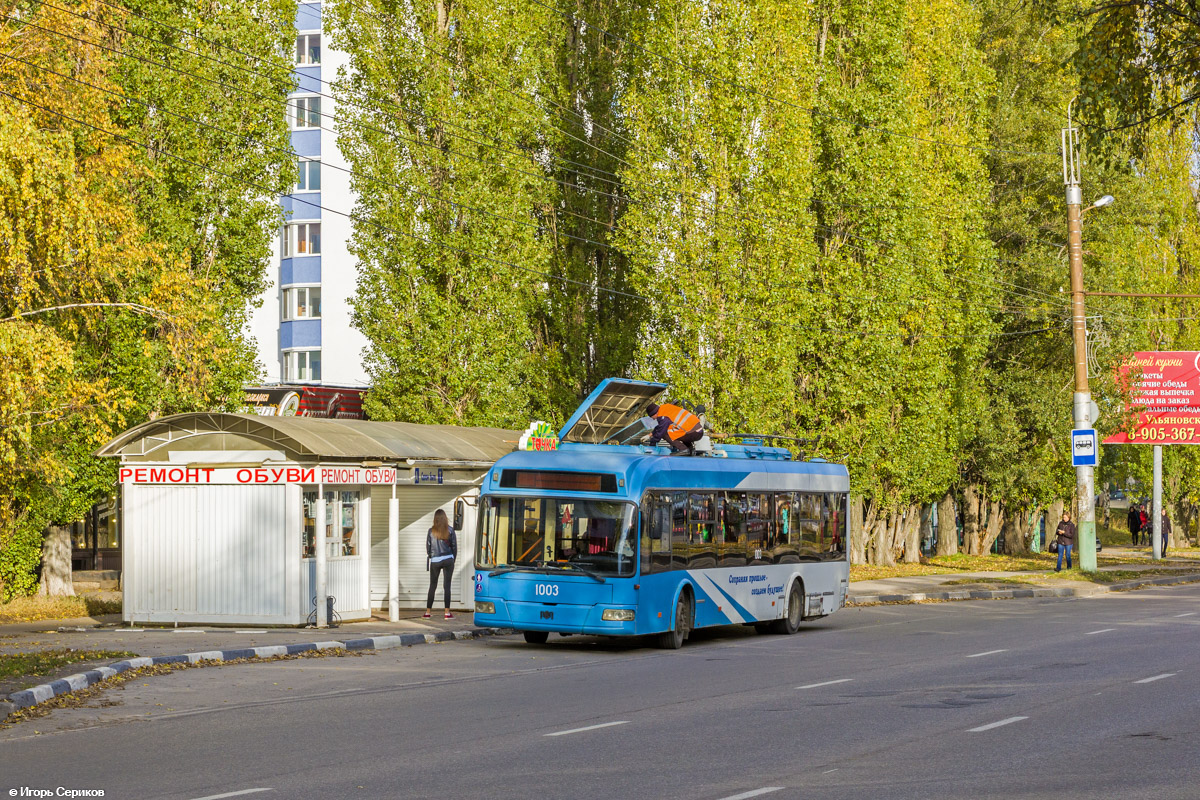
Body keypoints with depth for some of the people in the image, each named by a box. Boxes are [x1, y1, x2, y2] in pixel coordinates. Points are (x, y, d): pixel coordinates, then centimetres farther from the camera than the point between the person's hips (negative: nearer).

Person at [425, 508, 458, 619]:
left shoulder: (431, 531, -2)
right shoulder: (450, 530, -2)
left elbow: (428, 547, 4)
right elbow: (454, 546, 1)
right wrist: (453, 560, 13)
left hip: (435, 561, 1)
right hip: (448, 560, -1)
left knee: (432, 586, 10)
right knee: (447, 585, 1)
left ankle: (428, 612, 12)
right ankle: (447, 612, -2)